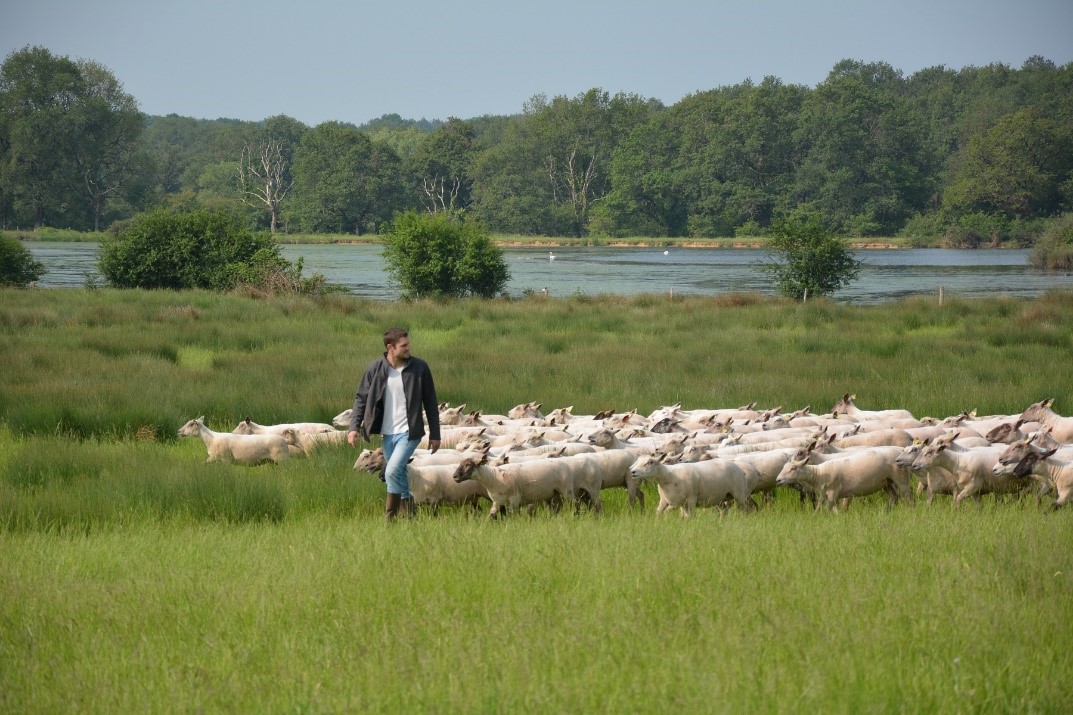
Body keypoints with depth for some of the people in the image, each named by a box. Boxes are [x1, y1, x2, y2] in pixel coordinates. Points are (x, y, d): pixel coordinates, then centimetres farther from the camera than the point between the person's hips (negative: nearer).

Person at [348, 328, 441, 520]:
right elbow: (361, 398, 5)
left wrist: (435, 434, 3)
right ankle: (408, 513, 29)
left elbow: (430, 403, 1)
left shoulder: (419, 368, -6)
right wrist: (354, 427, -7)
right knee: (399, 475, 12)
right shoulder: (375, 369, -3)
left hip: (409, 432, -3)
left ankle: (390, 518, -8)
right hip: (387, 434, 3)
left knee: (392, 471, -18)